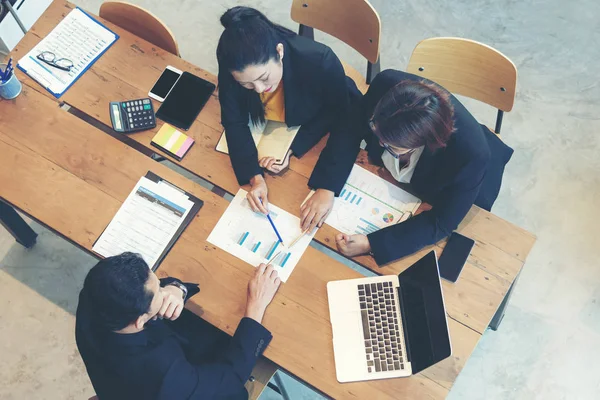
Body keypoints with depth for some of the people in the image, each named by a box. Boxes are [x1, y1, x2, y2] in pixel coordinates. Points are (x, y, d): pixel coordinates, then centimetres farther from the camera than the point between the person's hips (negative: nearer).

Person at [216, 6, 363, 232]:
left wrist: (327, 188, -43)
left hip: (324, 125, -2)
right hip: (276, 126, 2)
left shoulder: (319, 61, -41)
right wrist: (255, 177, -35)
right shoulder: (233, 67, -33)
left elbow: (346, 126, -33)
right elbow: (235, 123, -20)